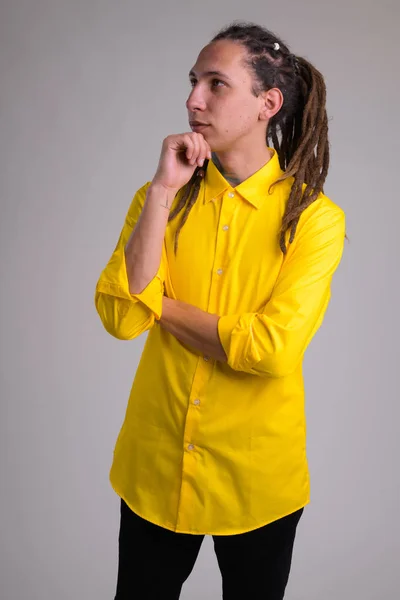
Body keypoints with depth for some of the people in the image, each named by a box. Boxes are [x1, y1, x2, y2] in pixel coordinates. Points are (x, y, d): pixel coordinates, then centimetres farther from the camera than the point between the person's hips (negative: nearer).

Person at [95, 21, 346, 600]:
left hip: (257, 471, -2)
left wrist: (161, 306, -12)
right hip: (155, 464, 3)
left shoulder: (315, 217, -12)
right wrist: (162, 191, -19)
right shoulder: (163, 197, -2)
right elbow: (121, 318, -14)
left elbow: (273, 348, -22)